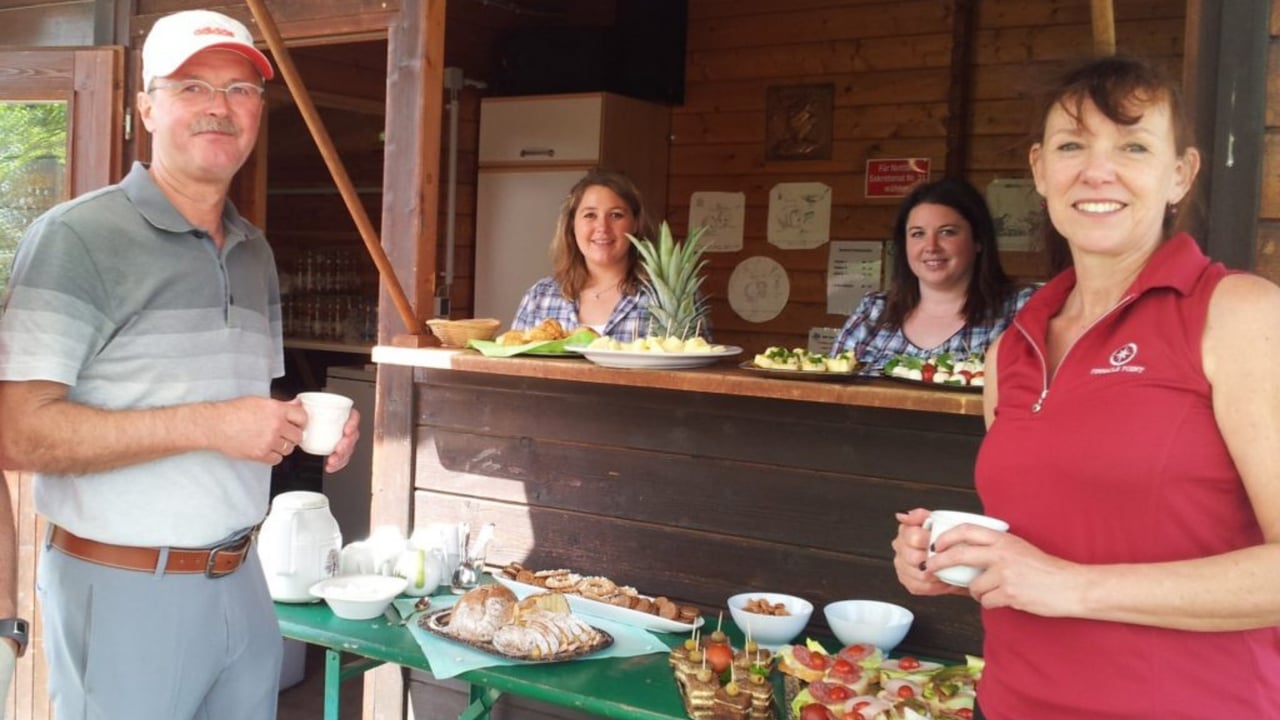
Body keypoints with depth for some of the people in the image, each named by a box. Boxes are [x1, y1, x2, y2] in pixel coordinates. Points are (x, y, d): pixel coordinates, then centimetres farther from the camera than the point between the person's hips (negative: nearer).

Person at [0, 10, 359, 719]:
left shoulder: (256, 252, 12)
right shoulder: (78, 236, -11)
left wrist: (308, 426, 0)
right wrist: (209, 425, -23)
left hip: (241, 580, 7)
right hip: (122, 588, -6)